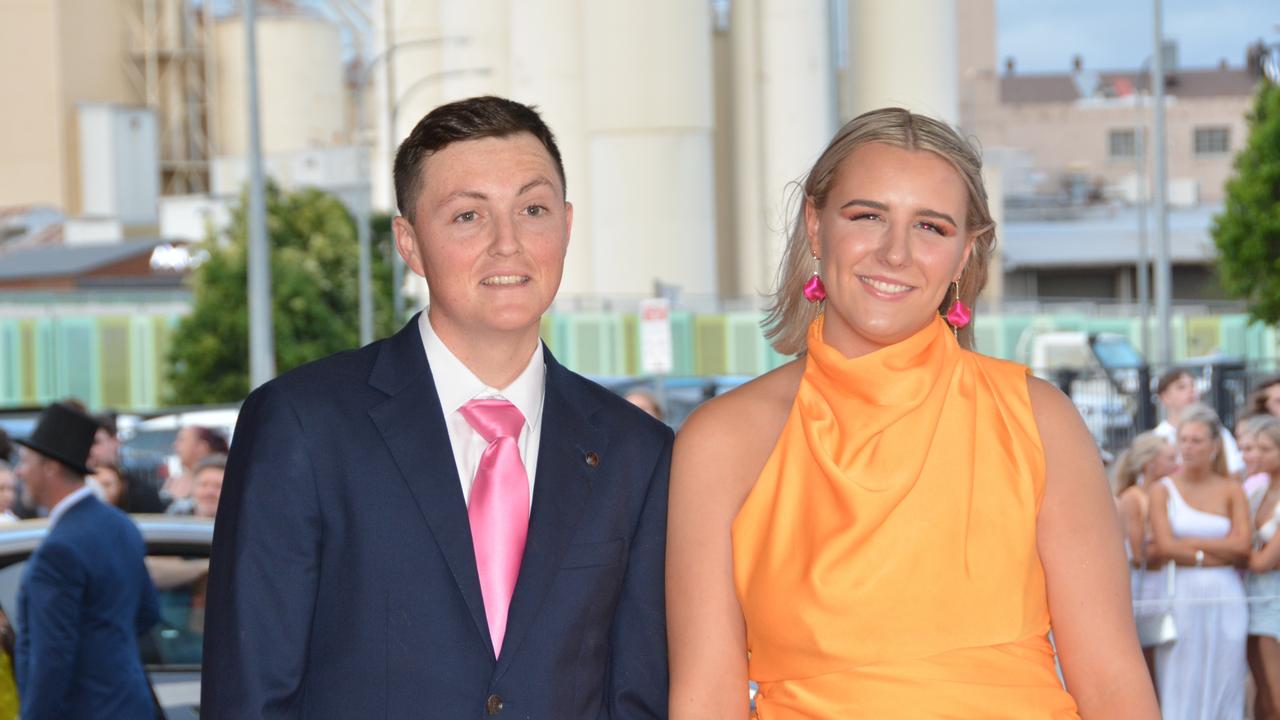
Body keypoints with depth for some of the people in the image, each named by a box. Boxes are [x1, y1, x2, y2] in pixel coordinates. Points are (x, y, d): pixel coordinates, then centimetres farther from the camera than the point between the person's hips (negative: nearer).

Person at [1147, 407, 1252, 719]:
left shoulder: (1231, 490, 8)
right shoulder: (1163, 489, 3)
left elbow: (1242, 545, -4)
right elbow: (1164, 547, -8)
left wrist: (1186, 542, -7)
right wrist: (1217, 554, -7)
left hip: (1225, 600, 2)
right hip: (1181, 597, -2)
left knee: (1223, 687, 3)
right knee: (1181, 688, -2)